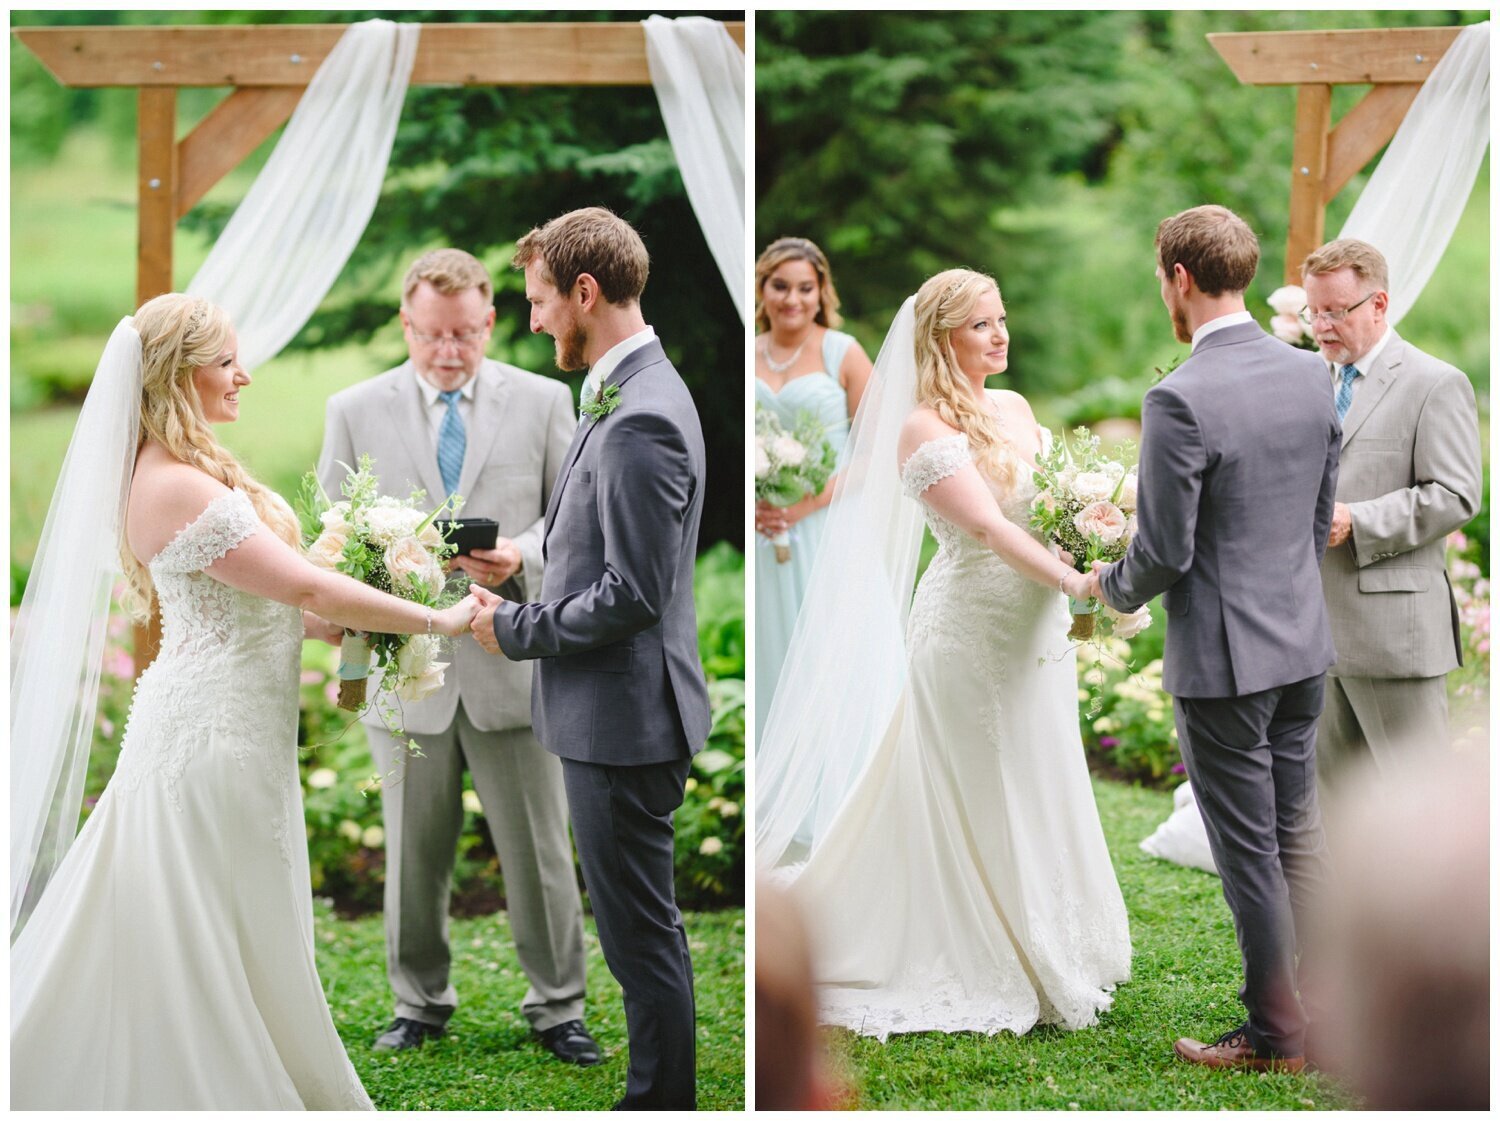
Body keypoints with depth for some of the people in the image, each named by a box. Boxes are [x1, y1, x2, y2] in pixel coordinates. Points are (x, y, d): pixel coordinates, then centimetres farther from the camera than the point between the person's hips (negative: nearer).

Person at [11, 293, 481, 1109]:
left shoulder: (181, 473, 11)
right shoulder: (179, 488, -21)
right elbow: (303, 587, -21)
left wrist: (337, 626, 7)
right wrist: (434, 620, -13)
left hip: (226, 728, 10)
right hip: (214, 735, -10)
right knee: (219, 951, 0)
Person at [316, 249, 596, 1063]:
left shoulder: (542, 401, 6)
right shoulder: (355, 411, 6)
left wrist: (521, 557, -14)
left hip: (514, 659, 0)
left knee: (538, 848, 2)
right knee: (414, 854, 8)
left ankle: (557, 1008, 14)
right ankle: (419, 1004, 22)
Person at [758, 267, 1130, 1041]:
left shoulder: (1014, 408, 10)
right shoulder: (924, 427, -13)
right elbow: (986, 524, -22)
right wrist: (1072, 581, -30)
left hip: (1033, 628, 8)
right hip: (969, 628, -8)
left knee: (1034, 797, 14)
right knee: (975, 810, 0)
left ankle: (1044, 958, 25)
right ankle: (983, 970, 10)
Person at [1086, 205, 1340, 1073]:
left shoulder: (1181, 400, -21)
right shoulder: (1312, 376, 2)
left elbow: (1164, 552, -17)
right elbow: (1324, 512, 11)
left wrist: (1110, 586, 3)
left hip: (1225, 657, -7)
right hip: (1305, 641, 7)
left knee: (1249, 848, 4)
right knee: (1298, 827, 17)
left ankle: (1276, 1034, 13)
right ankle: (1321, 1005, 25)